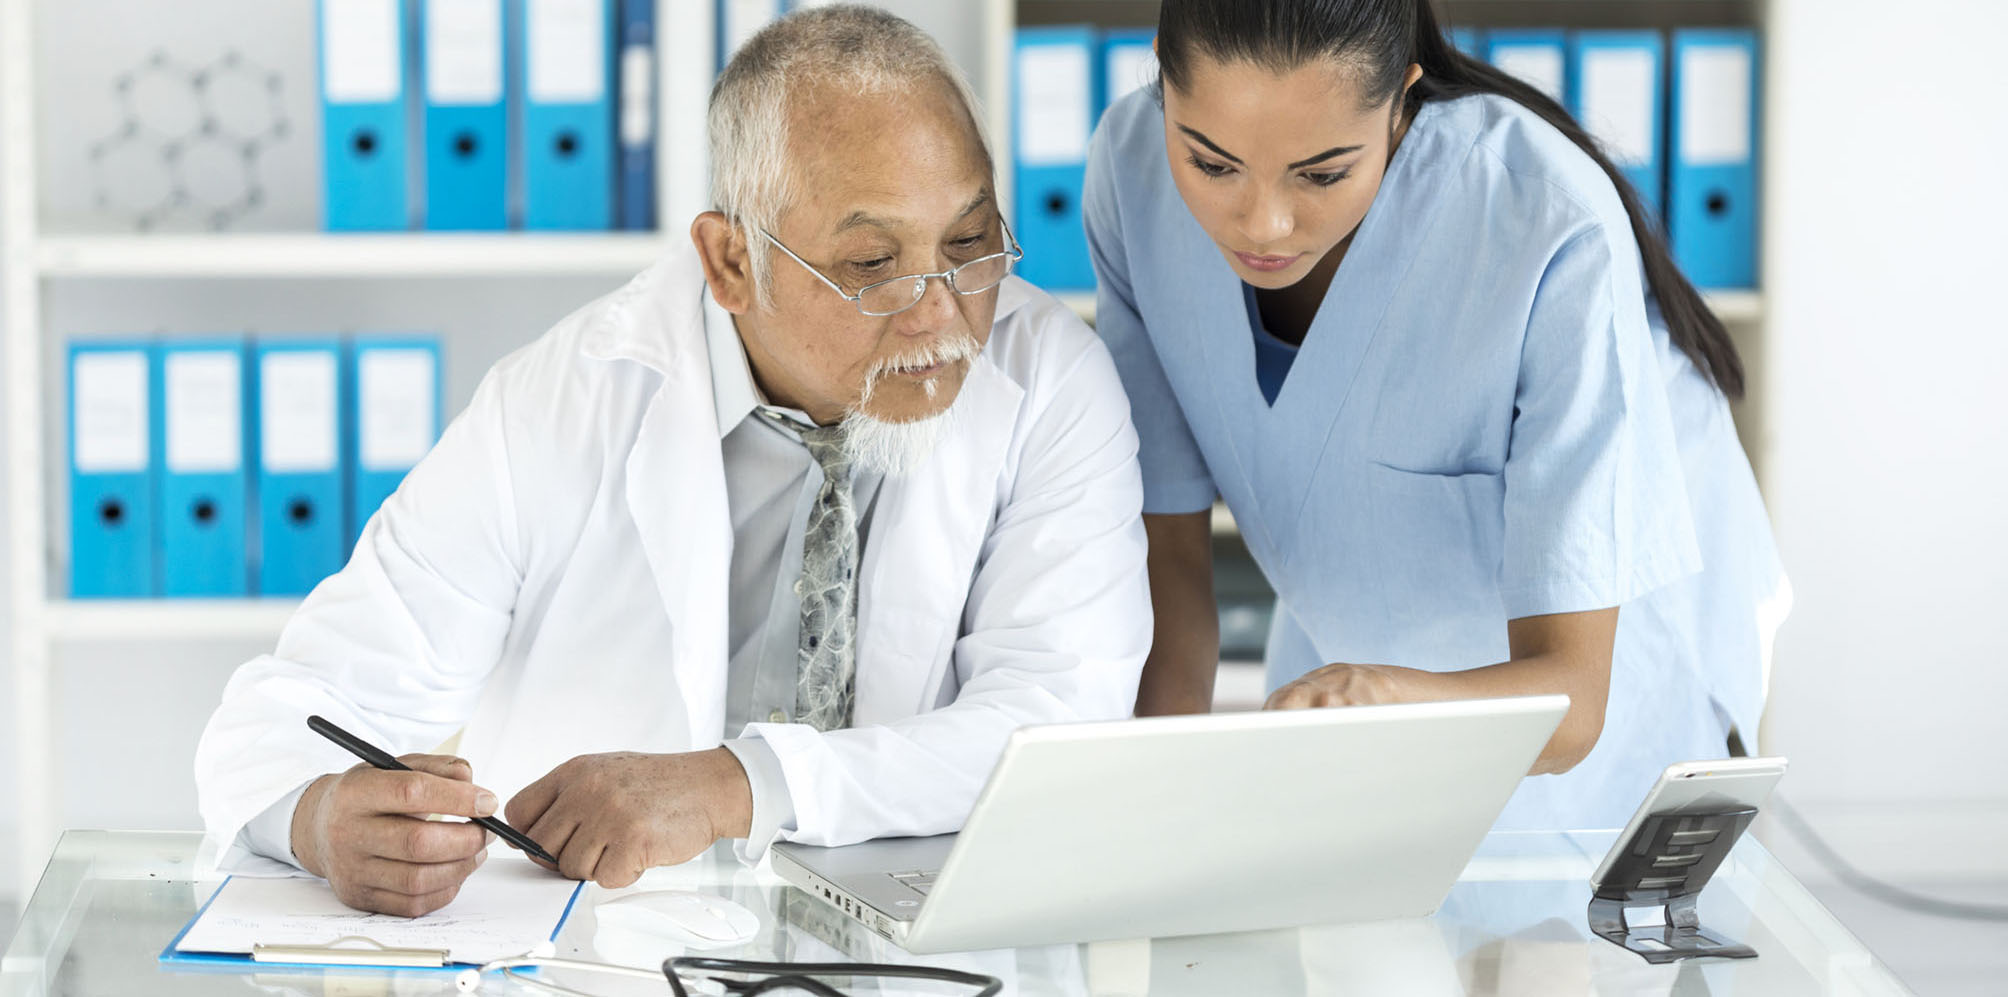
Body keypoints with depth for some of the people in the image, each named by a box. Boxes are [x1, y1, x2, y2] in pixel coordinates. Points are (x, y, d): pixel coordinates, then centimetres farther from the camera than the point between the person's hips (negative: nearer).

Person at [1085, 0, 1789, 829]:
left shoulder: (1549, 236, -32)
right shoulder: (1132, 167, -20)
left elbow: (1571, 692, -32)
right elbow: (1165, 549, -12)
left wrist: (1391, 700, -53)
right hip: (1335, 654, 2)